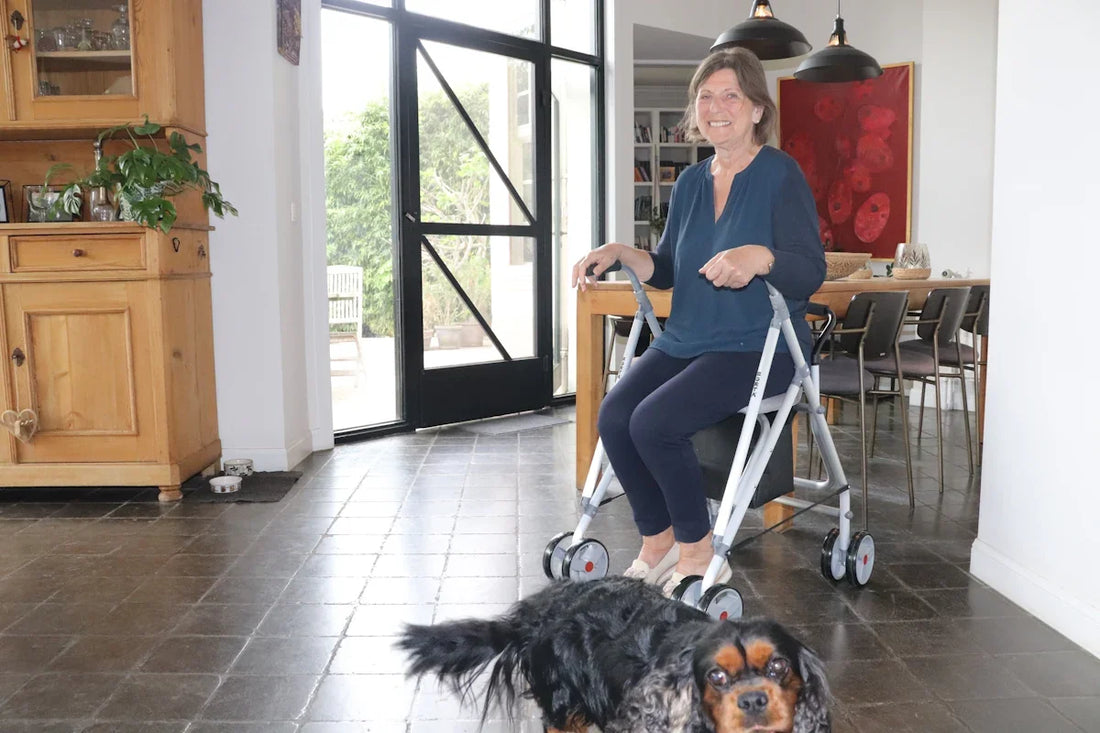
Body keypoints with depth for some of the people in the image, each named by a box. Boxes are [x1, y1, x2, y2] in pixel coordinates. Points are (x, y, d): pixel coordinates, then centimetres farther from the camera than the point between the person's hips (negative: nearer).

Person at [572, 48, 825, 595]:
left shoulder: (780, 174, -6)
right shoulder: (690, 182, 13)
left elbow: (811, 273, -14)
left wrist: (760, 257, -33)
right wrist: (618, 253, 2)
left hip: (756, 346, -6)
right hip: (684, 341, 6)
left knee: (654, 422, -26)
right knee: (613, 417, -17)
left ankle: (698, 554, -4)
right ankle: (657, 543, 3)